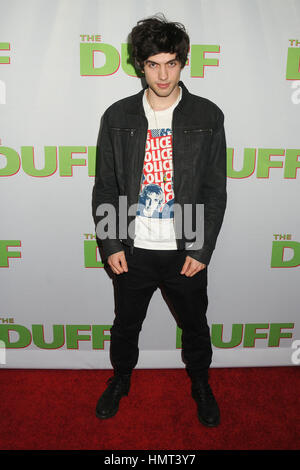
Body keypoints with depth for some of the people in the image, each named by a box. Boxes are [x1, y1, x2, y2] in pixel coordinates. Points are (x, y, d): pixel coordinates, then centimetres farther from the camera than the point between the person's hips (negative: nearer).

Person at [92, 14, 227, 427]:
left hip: (186, 251, 0)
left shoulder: (208, 117, -4)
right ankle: (121, 378, 47)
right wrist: (110, 245, -4)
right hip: (133, 250, 1)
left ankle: (201, 384, 46)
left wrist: (201, 250, -8)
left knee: (195, 325, 18)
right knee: (125, 324, 19)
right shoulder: (117, 117, -2)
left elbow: (215, 191, -3)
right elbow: (105, 187, 1)